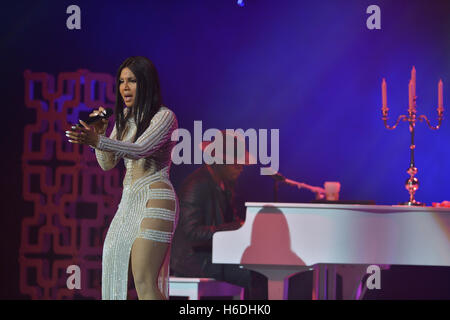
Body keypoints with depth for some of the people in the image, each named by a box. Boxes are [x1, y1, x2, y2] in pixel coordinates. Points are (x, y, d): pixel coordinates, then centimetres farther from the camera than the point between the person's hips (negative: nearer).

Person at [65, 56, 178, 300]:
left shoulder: (164, 116, -7)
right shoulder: (124, 117, 15)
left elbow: (141, 149, -23)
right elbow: (108, 163, 13)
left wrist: (98, 141, -37)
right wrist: (99, 132, -5)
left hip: (155, 199, -8)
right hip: (128, 200, 8)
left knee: (144, 283, -16)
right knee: (112, 266, 3)